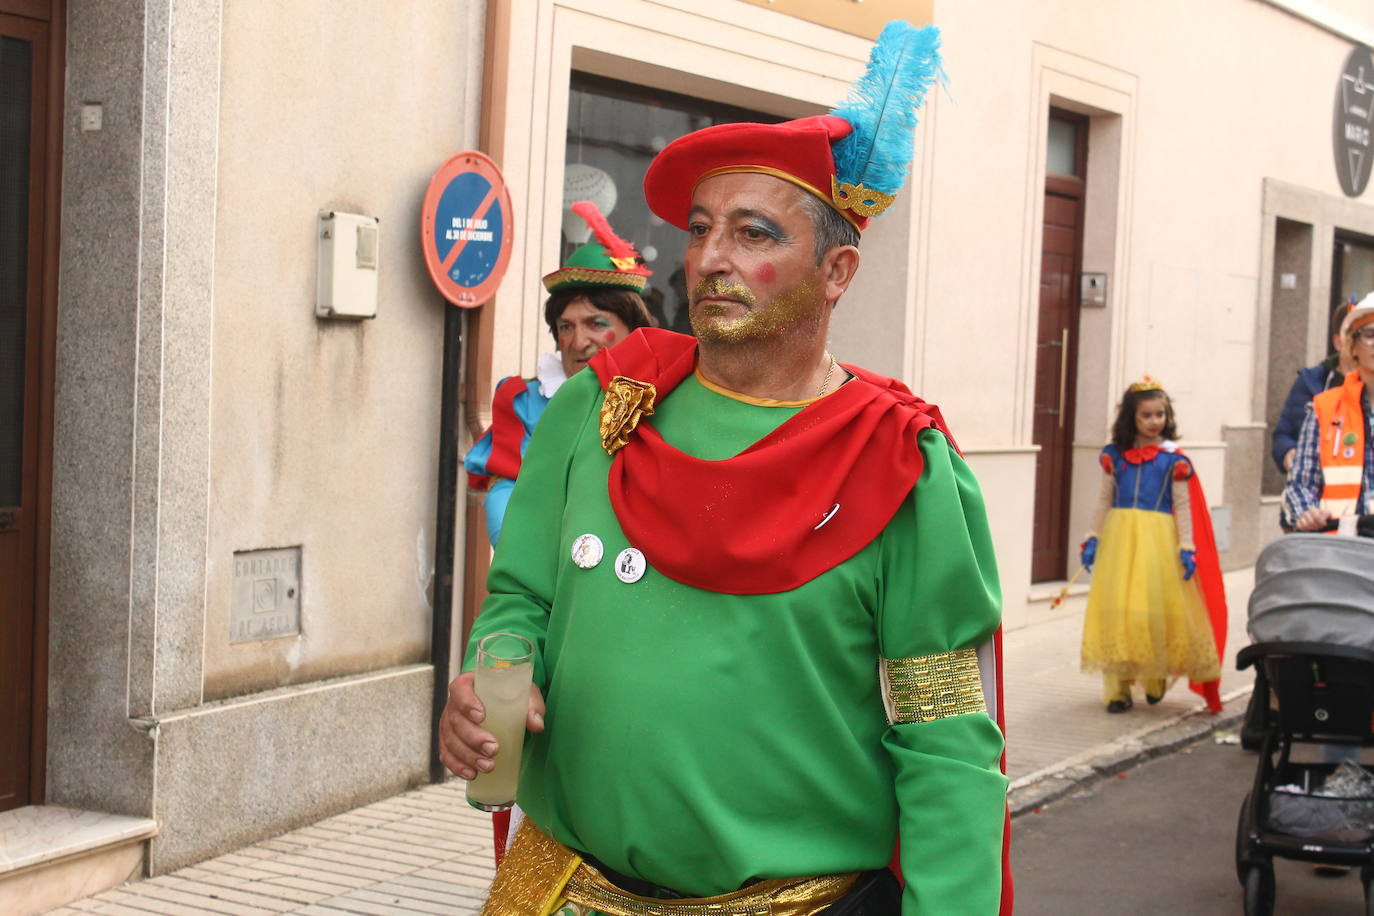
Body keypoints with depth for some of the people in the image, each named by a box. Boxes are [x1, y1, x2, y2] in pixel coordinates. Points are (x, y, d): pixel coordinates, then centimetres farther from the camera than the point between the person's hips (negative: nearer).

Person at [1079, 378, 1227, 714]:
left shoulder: (1174, 459, 1)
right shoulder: (1115, 455, 7)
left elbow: (1183, 505, 1)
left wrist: (1187, 548, -4)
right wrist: (1093, 538, 7)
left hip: (1158, 538, -2)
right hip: (1120, 537, 2)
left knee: (1156, 606, -1)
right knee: (1118, 609, -1)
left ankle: (1155, 679, 19)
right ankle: (1119, 687, 4)